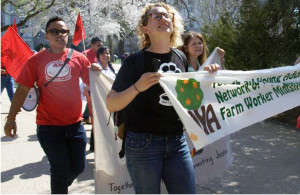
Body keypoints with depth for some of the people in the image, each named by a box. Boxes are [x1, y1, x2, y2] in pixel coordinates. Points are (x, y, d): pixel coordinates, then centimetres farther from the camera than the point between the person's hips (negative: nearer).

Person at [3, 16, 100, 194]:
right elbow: (22, 90, -1)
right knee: (61, 169, 5)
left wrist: (96, 72, -16)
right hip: (49, 126, -2)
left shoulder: (79, 58, 2)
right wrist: (11, 118, -4)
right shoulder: (36, 60, -1)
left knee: (78, 167, 13)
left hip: (75, 124, 3)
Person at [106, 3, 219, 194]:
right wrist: (137, 87, -25)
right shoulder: (136, 61, -7)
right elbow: (111, 105, -9)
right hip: (143, 143, -4)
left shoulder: (181, 58, 6)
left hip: (177, 141, 4)